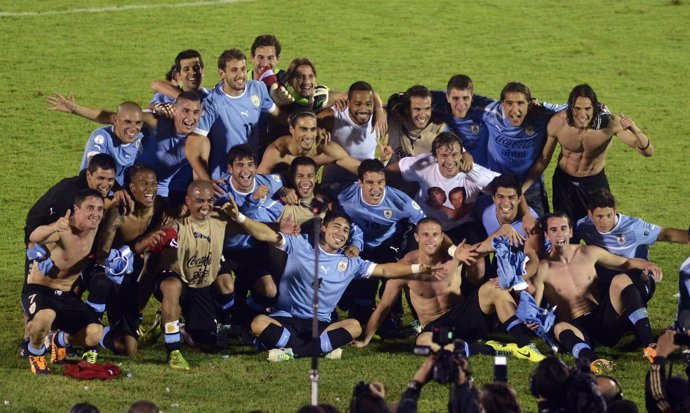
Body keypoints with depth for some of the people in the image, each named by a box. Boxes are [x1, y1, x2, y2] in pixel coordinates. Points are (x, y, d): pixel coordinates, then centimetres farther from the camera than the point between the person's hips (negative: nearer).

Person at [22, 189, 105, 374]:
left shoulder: (94, 229, -4)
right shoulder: (64, 229, -27)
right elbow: (34, 237, -50)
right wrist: (53, 228, -72)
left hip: (66, 295, 6)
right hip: (38, 289, -6)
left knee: (95, 334, -13)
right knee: (45, 317, -40)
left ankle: (60, 340, 22)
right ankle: (35, 352, -5)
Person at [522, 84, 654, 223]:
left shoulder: (609, 123, -28)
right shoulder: (558, 122, -24)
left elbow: (648, 152, -27)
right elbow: (544, 158, -8)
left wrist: (635, 130, -47)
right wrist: (522, 189, -14)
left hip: (596, 182, -1)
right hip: (564, 183, 1)